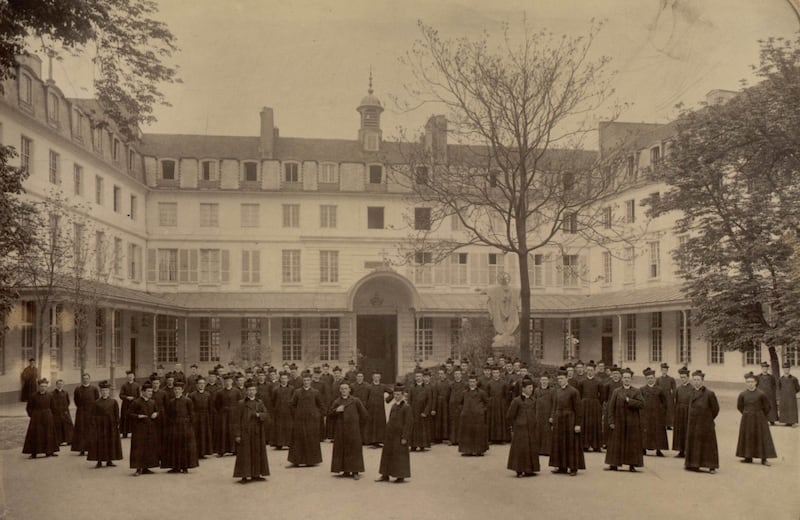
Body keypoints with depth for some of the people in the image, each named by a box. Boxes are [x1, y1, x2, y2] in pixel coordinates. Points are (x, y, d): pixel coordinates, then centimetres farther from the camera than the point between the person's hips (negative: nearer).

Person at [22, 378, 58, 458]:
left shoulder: (49, 396, 2)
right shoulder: (33, 396, -6)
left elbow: (53, 408, 11)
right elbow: (28, 408, 1)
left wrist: (48, 415, 4)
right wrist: (32, 416, -2)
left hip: (47, 418, 3)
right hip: (36, 418, -3)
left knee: (48, 434, 5)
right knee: (35, 435, -2)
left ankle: (49, 452, 13)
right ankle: (33, 453, 4)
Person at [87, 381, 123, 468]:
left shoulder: (113, 402, 3)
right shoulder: (97, 403, 0)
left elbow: (117, 414, 4)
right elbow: (94, 415, 0)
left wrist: (117, 424, -1)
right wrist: (94, 424, -8)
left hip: (111, 425, 1)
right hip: (99, 425, -1)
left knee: (111, 442, 6)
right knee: (99, 442, -1)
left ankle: (109, 460, 16)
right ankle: (99, 461, 6)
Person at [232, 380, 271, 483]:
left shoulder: (260, 403, 10)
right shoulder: (240, 404, -3)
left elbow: (267, 415, 1)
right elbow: (235, 420, -7)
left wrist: (259, 415, -20)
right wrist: (237, 435, -12)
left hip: (257, 434, 4)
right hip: (245, 433, -4)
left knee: (257, 454, 7)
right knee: (245, 455, -3)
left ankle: (255, 474, 16)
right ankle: (244, 476, 1)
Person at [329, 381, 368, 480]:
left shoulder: (355, 401, 0)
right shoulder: (336, 402, 8)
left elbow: (363, 413, 4)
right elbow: (330, 415, 6)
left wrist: (358, 423, 4)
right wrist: (336, 410, -11)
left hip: (353, 430, -3)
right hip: (340, 430, 3)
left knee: (354, 449, -2)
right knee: (342, 450, 4)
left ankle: (355, 472, 2)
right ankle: (346, 471, 13)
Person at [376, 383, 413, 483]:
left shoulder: (406, 407, -14)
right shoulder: (394, 405, 8)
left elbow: (408, 423, -16)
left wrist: (404, 437, -18)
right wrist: (387, 430, 13)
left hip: (399, 435, -8)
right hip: (390, 434, 8)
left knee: (400, 455, 1)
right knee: (387, 454, 11)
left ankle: (401, 476, 11)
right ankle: (385, 475, 19)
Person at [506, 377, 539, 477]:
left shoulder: (533, 400, 9)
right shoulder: (517, 401, -9)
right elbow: (509, 416, -4)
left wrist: (533, 424, 12)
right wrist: (514, 426, 2)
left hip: (532, 429, 6)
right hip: (521, 429, -6)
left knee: (532, 449, 7)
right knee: (521, 449, -3)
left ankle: (529, 470, 16)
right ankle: (519, 471, 5)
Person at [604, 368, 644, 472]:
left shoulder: (636, 391, 5)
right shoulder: (616, 392, 5)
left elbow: (642, 404, -10)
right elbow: (611, 407, 0)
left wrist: (629, 400, -16)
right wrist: (611, 421, -6)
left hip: (632, 422, 0)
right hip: (619, 422, 0)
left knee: (632, 443, 2)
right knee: (617, 443, 3)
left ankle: (632, 464, 9)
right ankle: (614, 463, 9)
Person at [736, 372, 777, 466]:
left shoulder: (760, 394, -9)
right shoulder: (743, 394, -2)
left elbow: (767, 407, 1)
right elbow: (739, 406, 13)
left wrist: (760, 415, 6)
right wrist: (746, 414, 10)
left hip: (759, 419, -2)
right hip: (746, 419, 2)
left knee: (762, 437, -2)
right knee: (747, 438, 7)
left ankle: (764, 459, 2)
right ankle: (748, 457, 17)